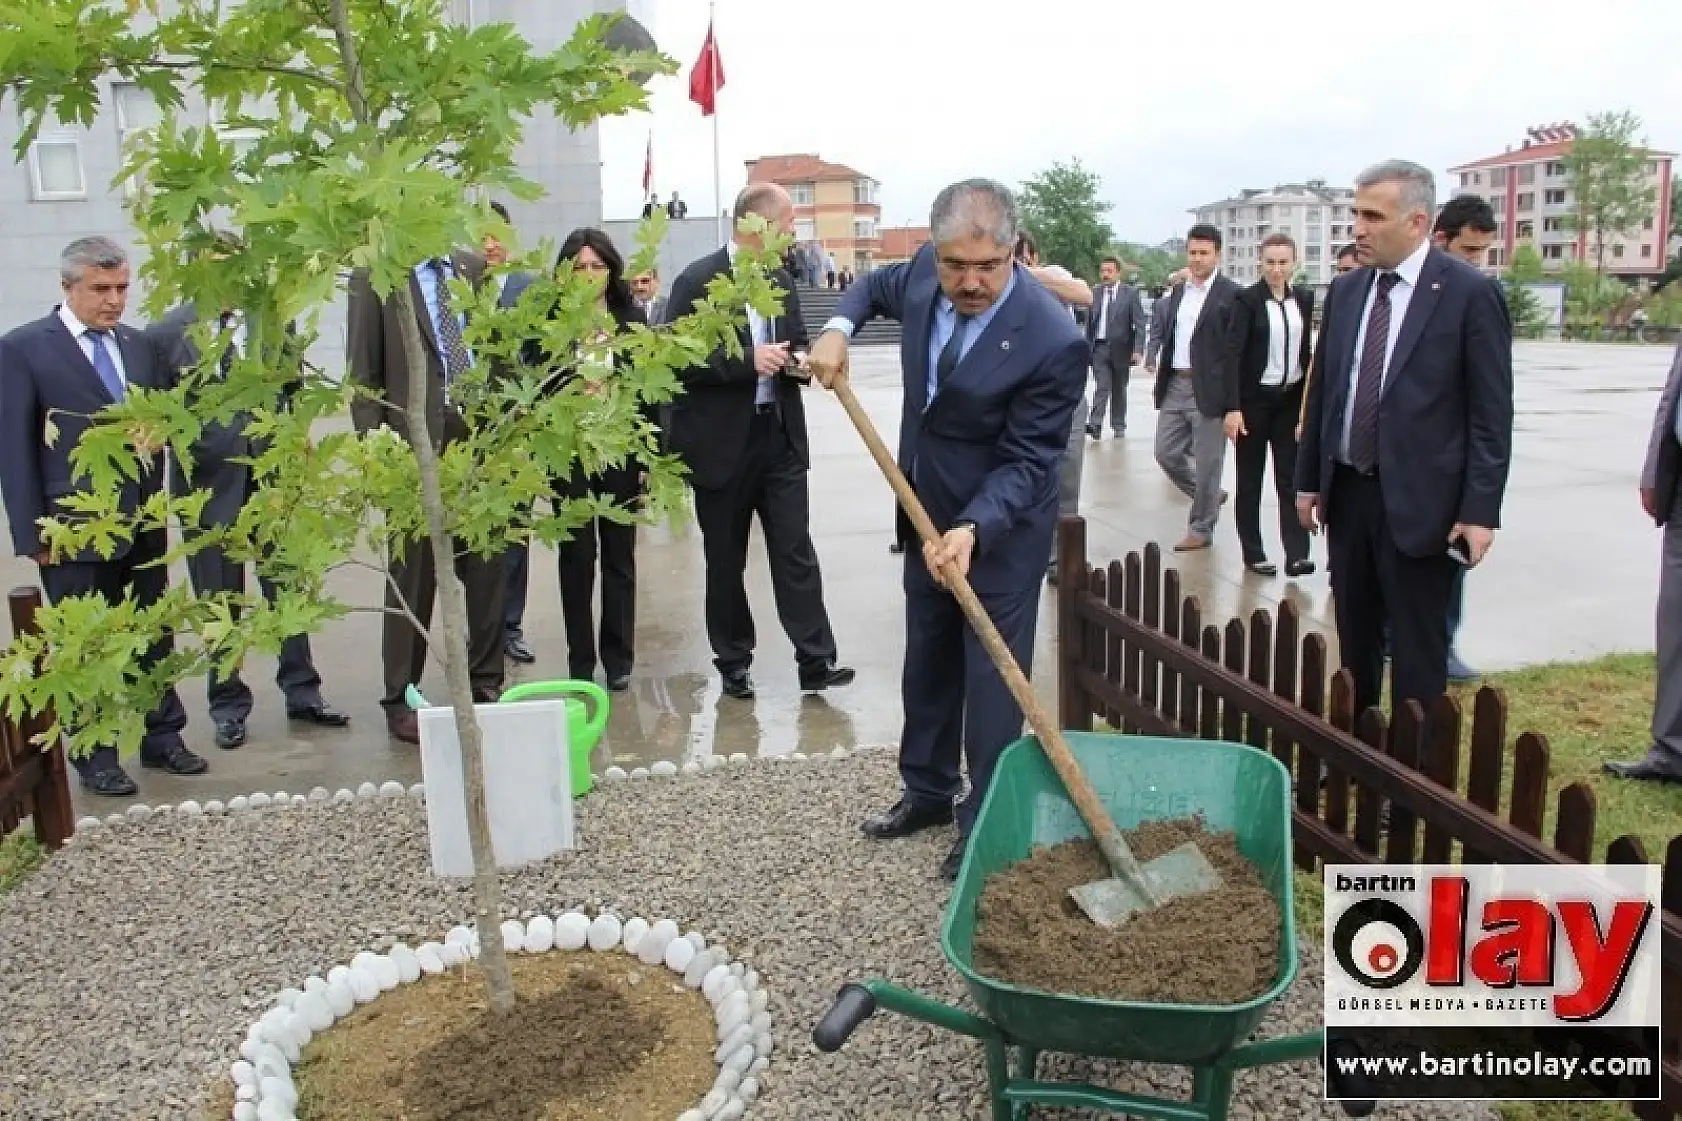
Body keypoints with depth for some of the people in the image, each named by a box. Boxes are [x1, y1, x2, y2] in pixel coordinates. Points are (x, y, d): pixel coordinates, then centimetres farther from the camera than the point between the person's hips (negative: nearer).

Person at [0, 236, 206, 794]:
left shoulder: (142, 346, 11)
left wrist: (158, 431, -3)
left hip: (143, 523, 5)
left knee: (154, 638, 12)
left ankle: (162, 738, 25)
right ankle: (95, 758, 18)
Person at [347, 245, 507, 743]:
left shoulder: (473, 268, 11)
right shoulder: (375, 274, -1)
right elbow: (362, 372, -3)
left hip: (481, 432, 4)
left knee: (488, 565, 6)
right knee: (413, 573, 4)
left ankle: (486, 684, 20)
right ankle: (401, 700, 16)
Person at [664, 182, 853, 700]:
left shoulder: (782, 281, 10)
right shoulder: (698, 281, -10)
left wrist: (799, 360, -3)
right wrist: (747, 360, -22)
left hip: (780, 436, 5)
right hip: (722, 442, -4)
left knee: (796, 551, 1)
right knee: (725, 559, 9)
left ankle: (815, 659, 4)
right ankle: (733, 661, 22)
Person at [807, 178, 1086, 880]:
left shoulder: (1053, 341, -27)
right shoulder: (926, 271, -10)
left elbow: (1027, 461, -24)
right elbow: (879, 285, 15)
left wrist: (972, 530, -38)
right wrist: (839, 327, -4)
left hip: (1001, 524, -6)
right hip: (928, 512, 7)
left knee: (991, 677, 1)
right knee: (926, 663, 19)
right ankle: (927, 791, 37)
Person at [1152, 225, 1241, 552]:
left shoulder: (1231, 295, -9)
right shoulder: (1178, 290, 13)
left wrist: (1234, 406, -17)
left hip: (1209, 390, -6)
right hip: (1175, 386, 7)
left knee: (1207, 464, 2)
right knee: (1166, 453, 10)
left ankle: (1201, 528, 17)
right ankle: (1208, 497, 32)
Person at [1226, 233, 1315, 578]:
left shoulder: (1304, 298, 6)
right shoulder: (1247, 299, -8)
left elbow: (1305, 349, 12)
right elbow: (1233, 353, -14)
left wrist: (1310, 400, 9)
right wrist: (1232, 407, -22)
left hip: (1291, 398, 3)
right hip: (1254, 399, -3)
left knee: (1291, 476, 0)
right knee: (1250, 478, 6)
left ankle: (1297, 554, -2)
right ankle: (1253, 553, 15)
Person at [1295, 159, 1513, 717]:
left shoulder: (1471, 292, -8)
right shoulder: (1346, 289, 8)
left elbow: (1492, 413, -9)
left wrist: (1480, 510, -12)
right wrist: (1308, 479, 13)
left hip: (1418, 502, -5)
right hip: (1347, 493, 6)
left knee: (1417, 651, 2)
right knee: (1354, 640, 15)